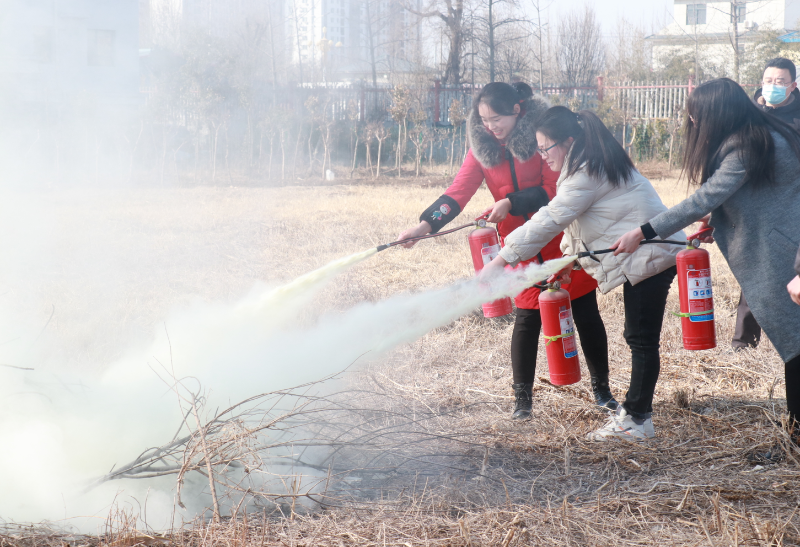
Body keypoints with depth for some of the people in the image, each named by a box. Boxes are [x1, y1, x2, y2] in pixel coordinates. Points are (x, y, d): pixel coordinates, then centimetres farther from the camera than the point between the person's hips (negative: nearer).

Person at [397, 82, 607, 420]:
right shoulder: (482, 148, 0)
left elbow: (554, 189, -14)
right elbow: (458, 192, -7)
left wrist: (512, 203, -21)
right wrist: (426, 224, -20)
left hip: (564, 240, -2)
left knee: (586, 315, 6)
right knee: (527, 319, 1)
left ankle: (601, 389, 21)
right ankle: (522, 396, 15)